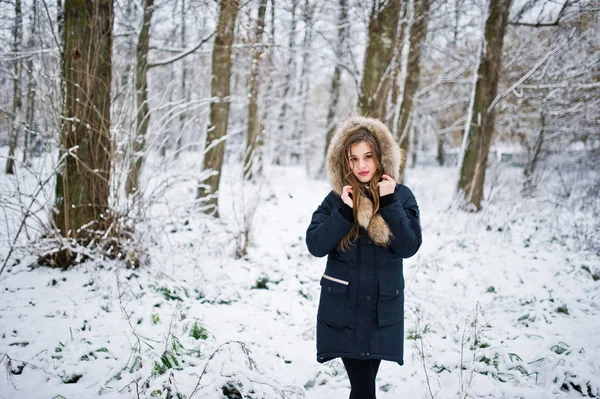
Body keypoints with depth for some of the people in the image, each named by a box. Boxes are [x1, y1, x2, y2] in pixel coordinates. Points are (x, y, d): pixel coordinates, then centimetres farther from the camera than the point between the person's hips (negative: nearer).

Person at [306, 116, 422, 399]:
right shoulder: (337, 199, 0)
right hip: (343, 308, -1)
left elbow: (409, 247, -10)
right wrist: (345, 211, -18)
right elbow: (315, 246, -9)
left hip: (383, 309, 1)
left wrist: (389, 203, -17)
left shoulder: (401, 196, 0)